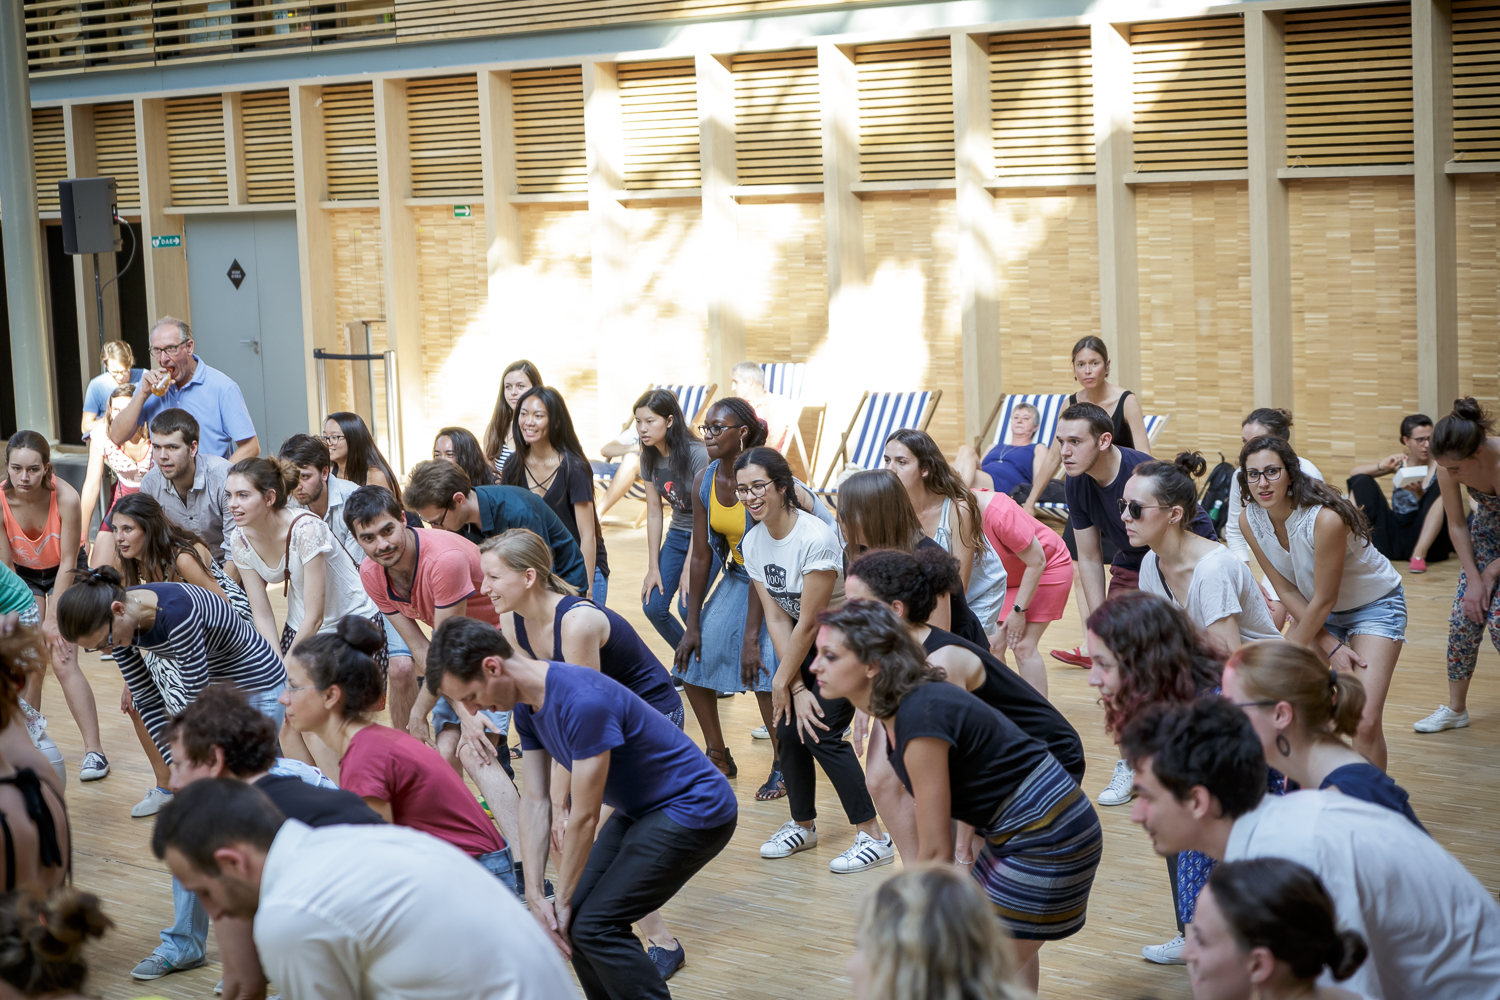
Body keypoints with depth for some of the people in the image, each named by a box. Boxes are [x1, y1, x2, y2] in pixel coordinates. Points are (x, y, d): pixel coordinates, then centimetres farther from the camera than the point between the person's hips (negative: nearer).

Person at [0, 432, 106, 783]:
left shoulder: (66, 497, -32)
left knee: (63, 661, -12)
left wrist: (52, 618, -19)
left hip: (65, 572, -2)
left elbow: (68, 563, -21)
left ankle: (94, 749, -10)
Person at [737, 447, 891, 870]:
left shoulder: (815, 538, -29)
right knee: (789, 729, 1)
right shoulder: (753, 543, -6)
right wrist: (797, 688, -12)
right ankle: (802, 825, 24)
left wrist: (782, 681, -14)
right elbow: (776, 618, -7)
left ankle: (873, 837, -7)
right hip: (803, 643, 7)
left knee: (822, 732, -15)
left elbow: (809, 622, -23)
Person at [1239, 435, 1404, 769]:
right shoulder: (1249, 519, -15)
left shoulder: (1326, 519, -33)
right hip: (1317, 612, 6)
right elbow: (1286, 590, -7)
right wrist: (1329, 645, -11)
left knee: (1365, 721, -18)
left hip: (1376, 605, -6)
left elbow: (1323, 600, -23)